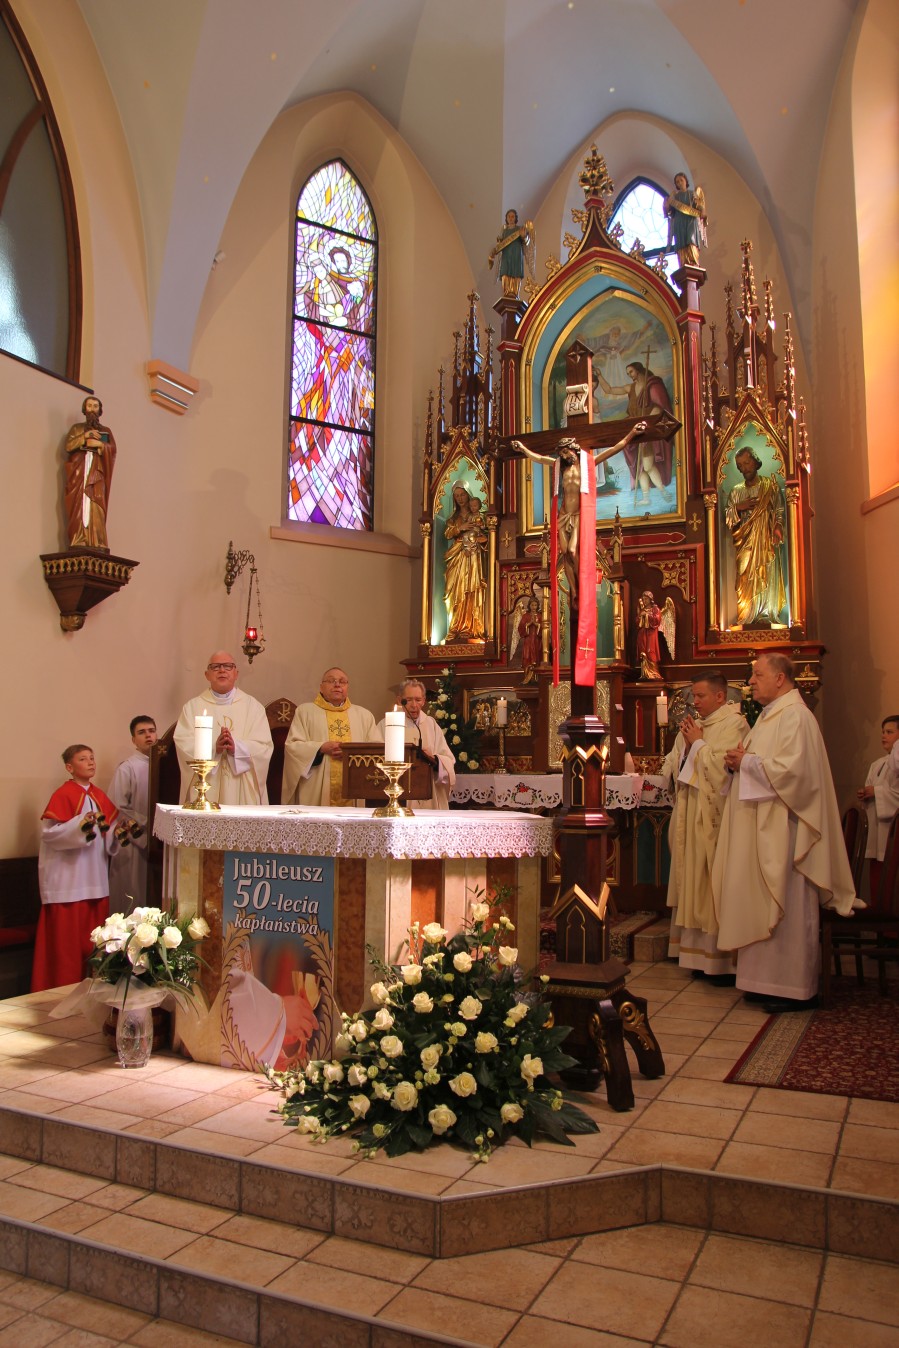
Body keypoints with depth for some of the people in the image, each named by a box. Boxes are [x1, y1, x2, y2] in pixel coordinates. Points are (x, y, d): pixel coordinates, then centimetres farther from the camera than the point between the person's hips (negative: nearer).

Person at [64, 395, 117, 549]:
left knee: (96, 504, -14)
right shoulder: (77, 427, 21)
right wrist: (85, 436, -6)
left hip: (97, 469, 0)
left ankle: (98, 543, -22)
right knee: (79, 503, -13)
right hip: (79, 469, 0)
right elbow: (68, 446, 5)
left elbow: (113, 449, 7)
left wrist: (99, 444, -9)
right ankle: (79, 542, -21)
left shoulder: (106, 430, 22)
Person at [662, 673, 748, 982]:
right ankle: (699, 954, 17)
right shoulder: (693, 725, 15)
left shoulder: (734, 725, -8)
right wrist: (686, 743, 0)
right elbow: (672, 768, 17)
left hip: (713, 819, -8)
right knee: (692, 885, 9)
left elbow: (723, 769, -19)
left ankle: (724, 961, 2)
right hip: (689, 816, 8)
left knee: (714, 885, -6)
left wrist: (697, 743, -9)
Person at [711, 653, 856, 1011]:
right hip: (761, 829, 10)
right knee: (765, 907, 12)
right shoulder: (769, 716, 17)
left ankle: (795, 988, 8)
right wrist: (739, 762, 4)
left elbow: (793, 768, -24)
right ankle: (770, 981, 20)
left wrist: (747, 762, -14)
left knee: (788, 908, -2)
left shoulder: (795, 716, -14)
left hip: (783, 830, -10)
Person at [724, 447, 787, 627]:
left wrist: (776, 535, -14)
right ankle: (746, 617, -5)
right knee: (745, 577, -5)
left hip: (765, 540, -2)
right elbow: (727, 518, 10)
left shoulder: (770, 486, 8)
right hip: (744, 542, 2)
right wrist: (738, 508, -8)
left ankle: (766, 615, -11)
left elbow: (780, 513, 1)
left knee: (766, 575, -9)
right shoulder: (735, 492, 15)